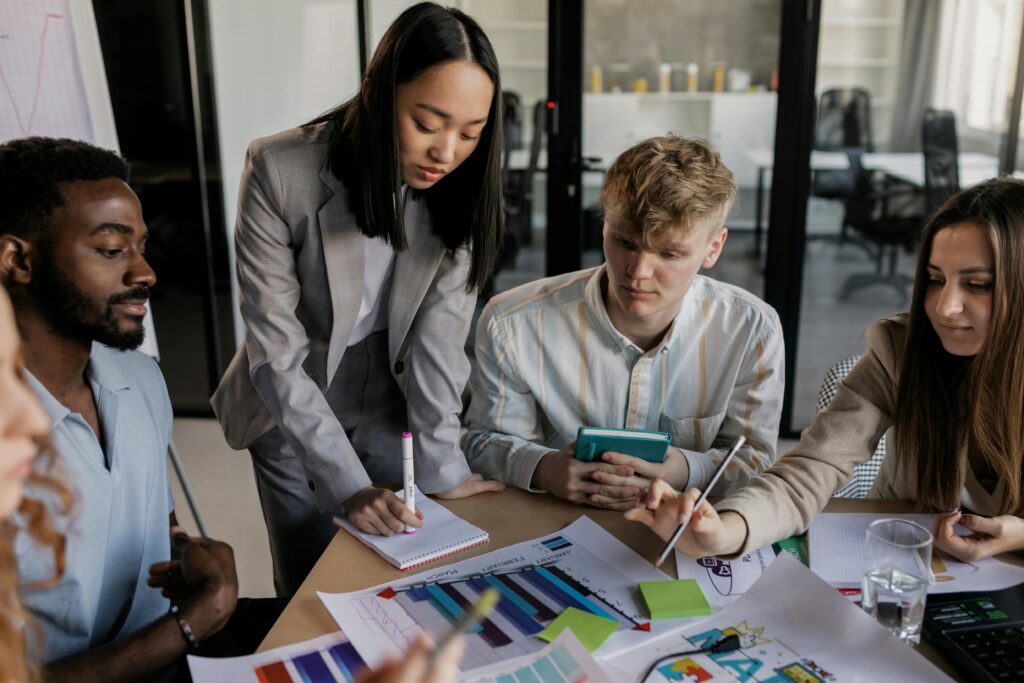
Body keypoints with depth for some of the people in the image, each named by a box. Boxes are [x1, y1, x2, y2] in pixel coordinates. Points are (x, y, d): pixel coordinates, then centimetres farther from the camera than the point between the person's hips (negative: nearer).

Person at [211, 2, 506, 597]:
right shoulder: (280, 172, -25)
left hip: (391, 407, 2)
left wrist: (444, 467, -21)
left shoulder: (461, 188, -16)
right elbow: (277, 356, -23)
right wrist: (349, 485, -27)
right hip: (293, 410, -2)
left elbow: (439, 334, -15)